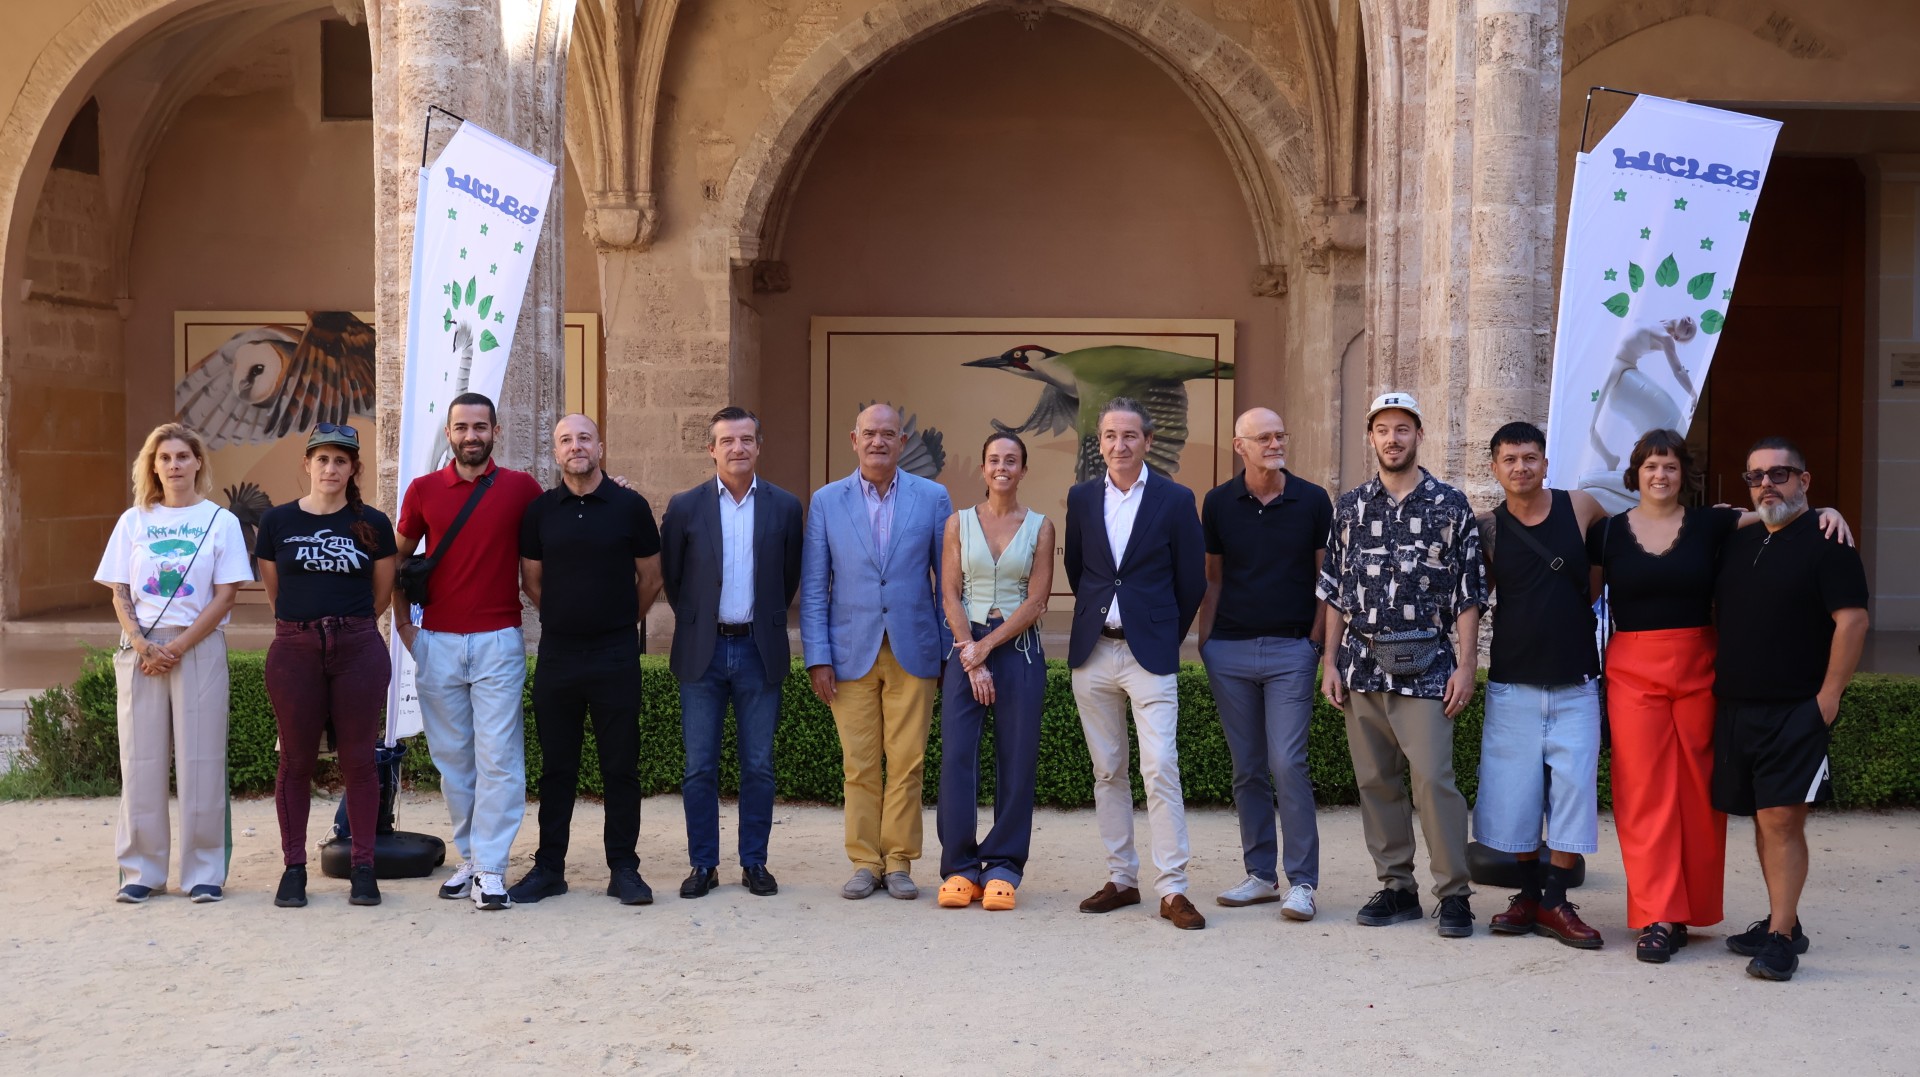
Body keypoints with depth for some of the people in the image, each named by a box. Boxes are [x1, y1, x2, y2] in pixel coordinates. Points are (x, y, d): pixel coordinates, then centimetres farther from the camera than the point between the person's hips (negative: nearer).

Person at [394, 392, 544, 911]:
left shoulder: (521, 488, 1)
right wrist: (403, 621, 10)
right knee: (452, 757, 8)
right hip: (437, 643, 2)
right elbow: (398, 560, 15)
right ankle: (468, 857, 18)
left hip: (499, 640, -2)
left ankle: (490, 868, -1)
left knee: (498, 757, -5)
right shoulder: (423, 490, 6)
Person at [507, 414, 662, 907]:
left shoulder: (630, 506, -1)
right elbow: (531, 581, 14)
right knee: (556, 766, 8)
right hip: (556, 657, 2)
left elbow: (650, 577, 9)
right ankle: (548, 867, 16)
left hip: (615, 657, -2)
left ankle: (624, 869, 10)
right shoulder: (540, 511, 5)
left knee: (620, 765, 3)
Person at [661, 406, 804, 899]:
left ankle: (754, 863, 15)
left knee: (758, 766, 5)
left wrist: (767, 625, 10)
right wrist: (696, 622, 11)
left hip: (759, 652, 0)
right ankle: (703, 865, 12)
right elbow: (670, 576, 9)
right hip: (703, 652, 0)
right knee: (699, 767, 3)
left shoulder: (784, 506, 3)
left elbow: (791, 578, 11)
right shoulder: (685, 506, 1)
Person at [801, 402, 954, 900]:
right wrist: (817, 656, -2)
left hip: (913, 650, 0)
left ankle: (899, 863, 11)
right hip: (852, 652, 0)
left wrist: (953, 650, 2)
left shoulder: (932, 498, 4)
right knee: (860, 766, 3)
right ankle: (865, 863, 12)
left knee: (907, 764, 1)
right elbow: (813, 586, 5)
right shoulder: (826, 501, 5)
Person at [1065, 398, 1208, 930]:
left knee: (1160, 768, -10)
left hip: (1149, 653, -4)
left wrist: (1165, 637, 8)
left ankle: (1172, 890, -7)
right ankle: (1121, 878, 17)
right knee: (1107, 771, 8)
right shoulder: (1081, 498, 7)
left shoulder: (1175, 500, -2)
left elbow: (1192, 582, 3)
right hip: (1093, 653, 4)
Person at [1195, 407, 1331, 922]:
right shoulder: (1218, 503, 5)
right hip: (1230, 649, 2)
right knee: (1246, 768, 7)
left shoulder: (1312, 501, 1)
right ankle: (1260, 874, 16)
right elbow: (1212, 578, 11)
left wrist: (1317, 640, -2)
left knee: (1287, 764, -10)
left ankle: (1301, 882, -3)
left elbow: (1325, 577, 5)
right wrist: (1204, 639, 5)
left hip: (1291, 649, -2)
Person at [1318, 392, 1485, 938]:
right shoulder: (1349, 506, 10)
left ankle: (1453, 893, 0)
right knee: (1375, 781, 7)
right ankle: (1395, 888, 17)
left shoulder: (1450, 505, 1)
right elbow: (1334, 590, 12)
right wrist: (1330, 662, 7)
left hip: (1424, 664, -4)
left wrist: (1465, 665, -6)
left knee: (1433, 779, -10)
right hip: (1361, 663, 4)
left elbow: (1469, 595, 0)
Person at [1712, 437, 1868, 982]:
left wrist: (1828, 696, -15)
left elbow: (1852, 619, -12)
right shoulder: (1738, 544, 16)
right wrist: (1720, 679, 15)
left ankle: (1780, 937, -9)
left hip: (1795, 711, -7)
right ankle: (1782, 921, 21)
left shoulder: (1825, 543, -6)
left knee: (1782, 819, -11)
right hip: (1736, 707, 7)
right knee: (1763, 820, 11)